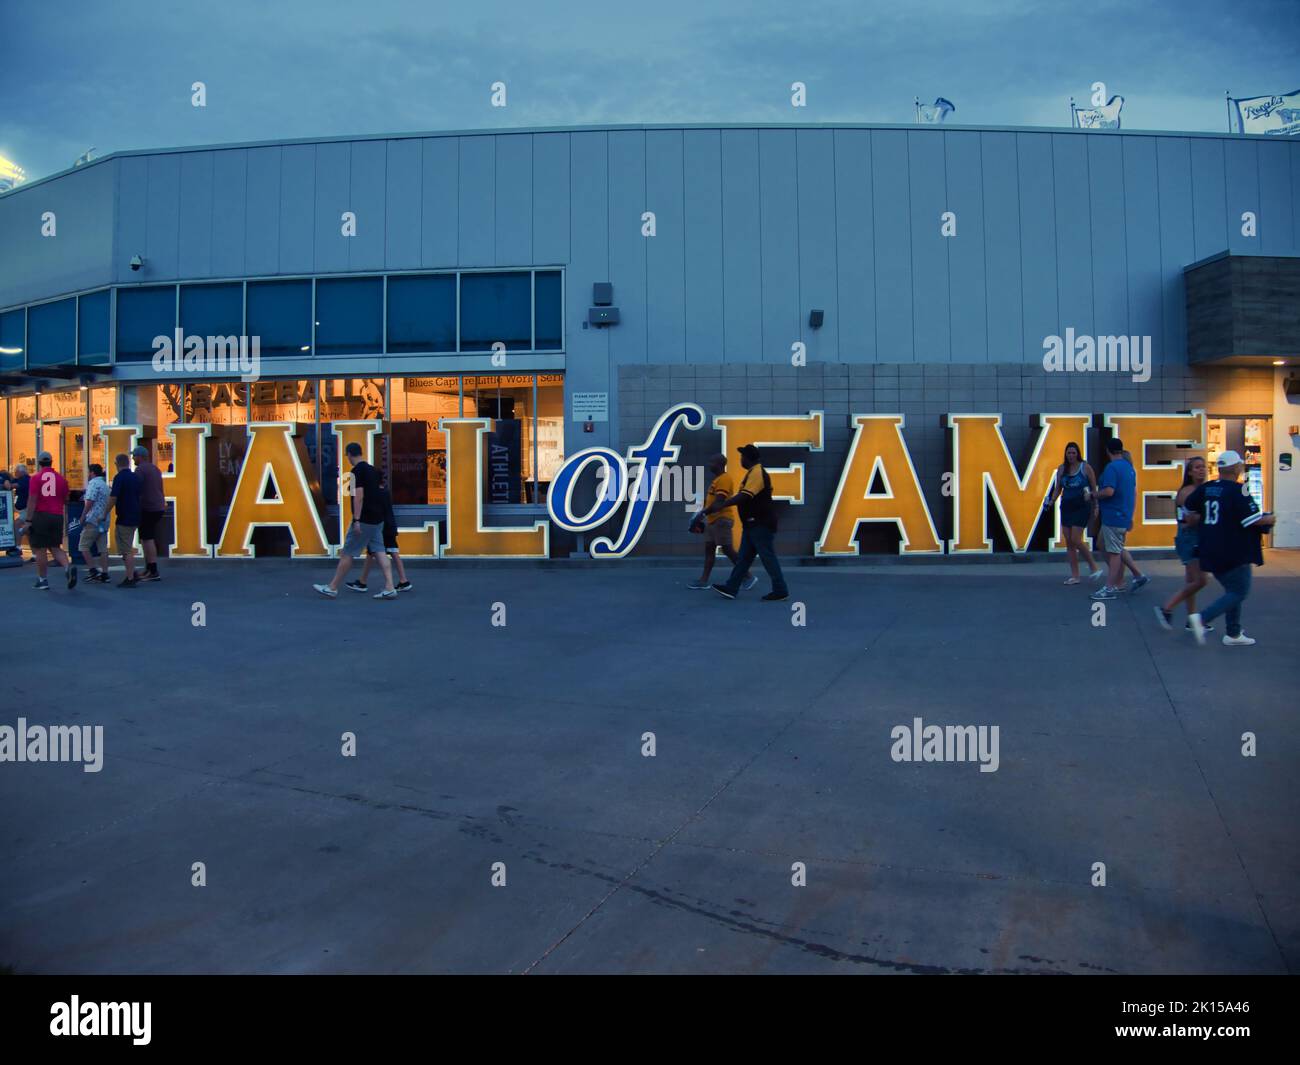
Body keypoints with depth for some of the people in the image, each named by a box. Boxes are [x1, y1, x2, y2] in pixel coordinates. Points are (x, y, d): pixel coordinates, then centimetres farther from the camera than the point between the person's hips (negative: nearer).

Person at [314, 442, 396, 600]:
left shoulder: (357, 471, -12)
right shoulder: (373, 470, 13)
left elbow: (359, 496, -19)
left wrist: (356, 520, -21)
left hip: (365, 520, -8)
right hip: (377, 519, 8)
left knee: (347, 553, 1)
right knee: (379, 552, 5)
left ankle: (332, 588, 9)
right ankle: (389, 588, -3)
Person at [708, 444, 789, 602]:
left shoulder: (757, 473, -18)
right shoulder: (753, 472, 15)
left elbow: (744, 496, -27)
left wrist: (721, 505, -27)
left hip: (761, 524, -11)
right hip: (753, 523, 11)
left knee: (768, 557, -4)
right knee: (743, 557, 10)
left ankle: (780, 591, 3)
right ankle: (731, 588, 13)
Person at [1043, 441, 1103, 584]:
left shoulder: (1085, 467, -5)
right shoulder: (1061, 469, 7)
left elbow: (1094, 488, 0)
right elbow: (1058, 488, 13)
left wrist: (1095, 505, -8)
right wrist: (1051, 502, -2)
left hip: (1082, 507, -5)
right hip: (1066, 507, 5)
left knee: (1076, 539, -13)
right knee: (1069, 542, 5)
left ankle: (1093, 566, 7)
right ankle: (1074, 575, 11)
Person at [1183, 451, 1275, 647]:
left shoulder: (1205, 488, 5)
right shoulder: (1238, 491, -15)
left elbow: (1188, 508, 15)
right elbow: (1251, 519, -17)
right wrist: (1268, 520, 2)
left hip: (1210, 552, 8)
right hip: (1234, 552, -8)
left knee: (1232, 590, 18)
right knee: (1239, 592, 0)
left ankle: (1233, 634, 19)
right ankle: (1202, 619, -16)